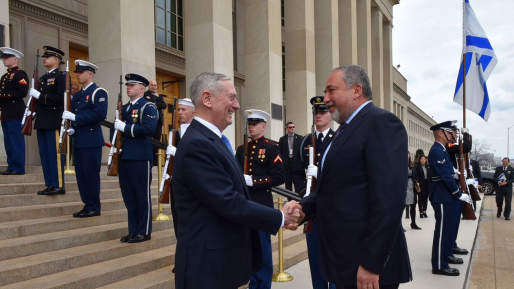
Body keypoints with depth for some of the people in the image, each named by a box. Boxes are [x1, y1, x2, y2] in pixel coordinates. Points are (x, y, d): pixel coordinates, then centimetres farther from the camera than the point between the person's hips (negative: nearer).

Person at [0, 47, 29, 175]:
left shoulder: (20, 74, -5)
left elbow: (22, 92, -18)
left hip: (15, 113, -9)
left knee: (16, 142, -7)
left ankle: (18, 168, -4)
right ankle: (12, 166, 16)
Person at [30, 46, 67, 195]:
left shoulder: (62, 76, -5)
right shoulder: (42, 78, 21)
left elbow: (61, 98, -18)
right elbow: (39, 99, 23)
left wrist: (40, 96, -15)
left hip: (54, 121, -8)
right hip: (42, 121, 9)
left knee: (55, 153, -6)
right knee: (44, 154, 8)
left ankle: (59, 185, -2)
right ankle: (50, 184, 14)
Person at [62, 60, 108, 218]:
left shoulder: (99, 92, -6)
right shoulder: (77, 95, 20)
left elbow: (100, 114, -19)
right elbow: (73, 114, 23)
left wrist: (75, 118, -19)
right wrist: (72, 128, 2)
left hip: (92, 140, -8)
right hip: (78, 140, 9)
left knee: (91, 174, -5)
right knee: (81, 174, 9)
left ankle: (94, 208, 3)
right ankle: (87, 205, 17)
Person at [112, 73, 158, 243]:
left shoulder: (148, 107, -5)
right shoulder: (124, 108, 19)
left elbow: (149, 128, -21)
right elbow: (116, 127, 22)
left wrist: (125, 128, -18)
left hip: (141, 158, -7)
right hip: (124, 157, 8)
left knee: (143, 196, 0)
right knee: (128, 196, 10)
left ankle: (144, 232, 9)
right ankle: (133, 231, 20)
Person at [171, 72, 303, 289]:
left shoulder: (213, 140, 11)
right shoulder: (197, 144, -21)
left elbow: (236, 197, 10)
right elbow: (230, 203, -24)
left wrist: (279, 217, -1)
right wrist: (280, 218, -13)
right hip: (208, 266, -9)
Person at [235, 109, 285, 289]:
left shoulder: (271, 148, -4)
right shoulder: (242, 149, 12)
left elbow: (279, 177, -12)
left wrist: (252, 181, -18)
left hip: (262, 205, -5)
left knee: (262, 247, 4)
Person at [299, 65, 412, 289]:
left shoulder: (381, 122, -13)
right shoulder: (346, 129, 16)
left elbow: (389, 198, -22)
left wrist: (372, 263, -23)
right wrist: (304, 206, 0)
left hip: (366, 261, -9)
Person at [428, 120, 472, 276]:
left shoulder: (442, 150, 15)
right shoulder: (437, 151, -18)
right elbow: (446, 176, -21)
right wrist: (459, 194, -15)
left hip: (446, 196, 10)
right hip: (442, 197, -10)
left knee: (447, 229, 18)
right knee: (443, 230, -4)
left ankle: (444, 256, 31)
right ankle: (439, 266, 4)